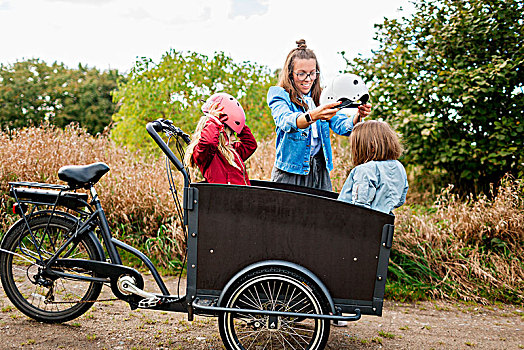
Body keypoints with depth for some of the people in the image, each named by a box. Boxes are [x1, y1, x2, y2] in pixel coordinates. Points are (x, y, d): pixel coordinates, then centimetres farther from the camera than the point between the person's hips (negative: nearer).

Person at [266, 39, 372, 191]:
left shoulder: (321, 98, 13)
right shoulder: (278, 94, -1)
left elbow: (342, 126, 1)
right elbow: (286, 121, -22)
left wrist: (358, 116, -21)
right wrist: (313, 115, -42)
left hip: (320, 171, 4)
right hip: (290, 172, -4)